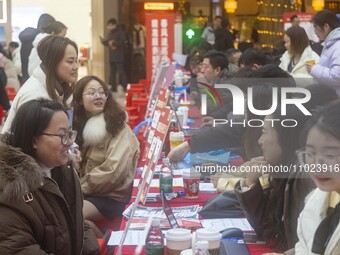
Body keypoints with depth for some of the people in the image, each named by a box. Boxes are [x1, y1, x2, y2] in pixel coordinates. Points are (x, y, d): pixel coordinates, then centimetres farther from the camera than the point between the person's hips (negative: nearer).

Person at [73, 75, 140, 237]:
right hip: (84, 192, 6)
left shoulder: (118, 127, -9)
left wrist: (82, 187, -13)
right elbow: (80, 166, 14)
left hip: (111, 196, -6)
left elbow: (114, 169, -20)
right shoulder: (80, 125, 12)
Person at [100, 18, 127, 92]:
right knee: (112, 72, 10)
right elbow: (107, 42, 21)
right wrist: (103, 41, 1)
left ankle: (125, 87, -8)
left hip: (119, 57, -8)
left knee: (121, 72, -10)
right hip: (111, 57, 8)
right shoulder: (110, 33, 15)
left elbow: (122, 42, -18)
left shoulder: (120, 32, -8)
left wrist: (113, 43, -16)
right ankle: (113, 87, 17)